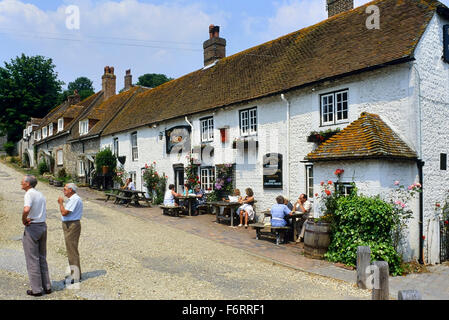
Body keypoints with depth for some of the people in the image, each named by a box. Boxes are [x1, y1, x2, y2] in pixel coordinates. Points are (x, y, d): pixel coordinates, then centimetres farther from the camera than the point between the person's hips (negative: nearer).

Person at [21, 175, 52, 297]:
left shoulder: (29, 194, -13)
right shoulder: (41, 195, 14)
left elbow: (26, 209, -33)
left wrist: (23, 220, -15)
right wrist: (29, 219, 2)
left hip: (31, 228, -8)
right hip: (43, 226, 8)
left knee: (32, 260, 2)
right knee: (42, 258, 15)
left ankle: (36, 289, 8)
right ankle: (47, 286, 19)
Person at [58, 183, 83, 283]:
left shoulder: (75, 199, -18)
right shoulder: (72, 199, 17)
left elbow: (64, 212, -21)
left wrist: (61, 202, -10)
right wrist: (61, 203, 9)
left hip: (72, 226, -11)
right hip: (69, 225, 11)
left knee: (72, 251, -6)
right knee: (71, 250, 18)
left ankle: (75, 277, 1)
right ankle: (74, 273, 29)